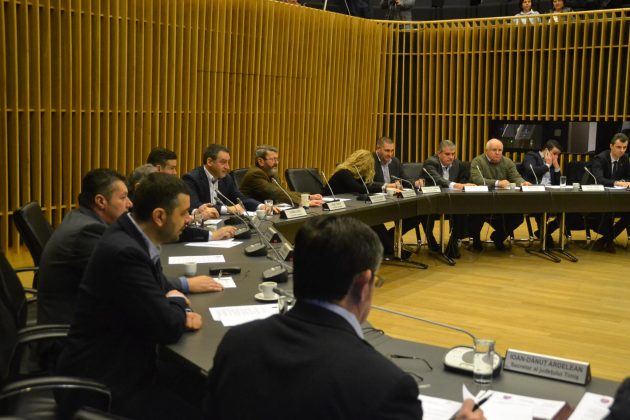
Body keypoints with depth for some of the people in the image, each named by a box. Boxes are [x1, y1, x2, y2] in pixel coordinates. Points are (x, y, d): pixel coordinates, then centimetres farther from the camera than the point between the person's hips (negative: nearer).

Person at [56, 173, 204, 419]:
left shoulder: (133, 236, 1)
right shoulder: (124, 252, -26)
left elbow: (160, 287, 16)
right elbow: (167, 328, -23)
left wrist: (179, 312, -5)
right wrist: (178, 303, -3)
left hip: (122, 364, 9)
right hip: (100, 384, -9)